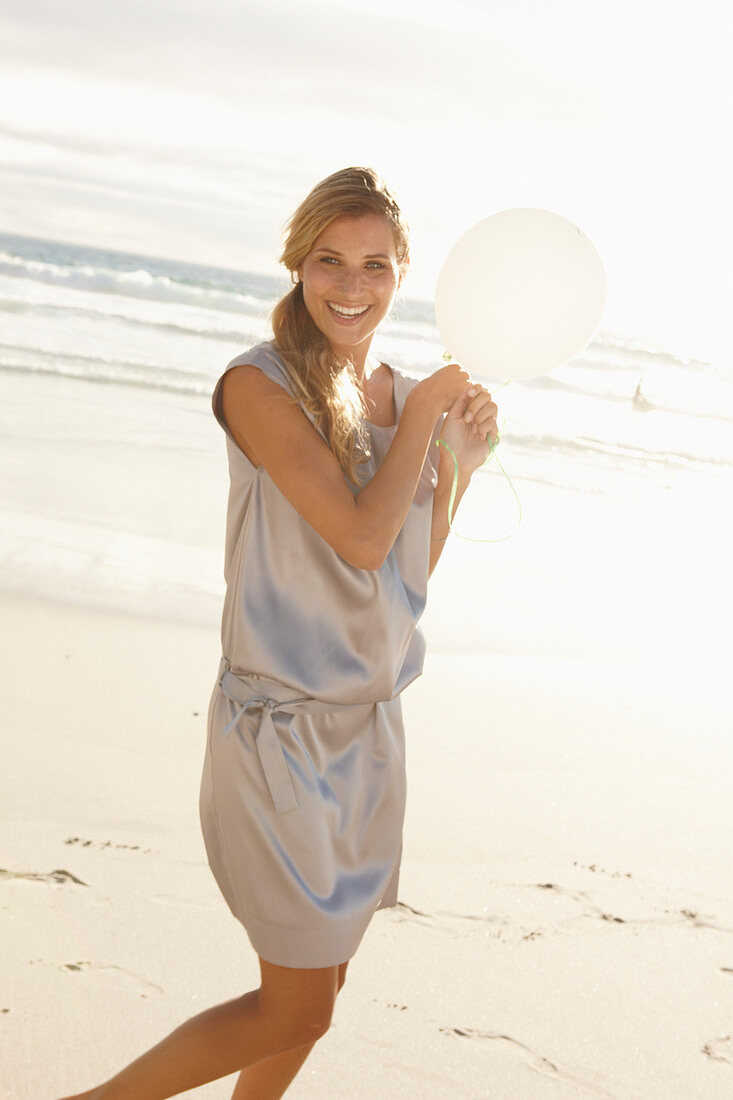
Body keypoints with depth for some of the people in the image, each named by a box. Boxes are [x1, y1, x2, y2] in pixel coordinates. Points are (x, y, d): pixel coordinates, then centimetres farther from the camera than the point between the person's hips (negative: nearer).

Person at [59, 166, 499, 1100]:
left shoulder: (403, 397, 6)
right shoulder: (259, 385, -15)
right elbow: (361, 537, -24)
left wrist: (459, 463, 1)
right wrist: (427, 409, -13)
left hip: (371, 725, 7)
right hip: (282, 730, -7)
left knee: (322, 979, 19)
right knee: (296, 1009, 3)